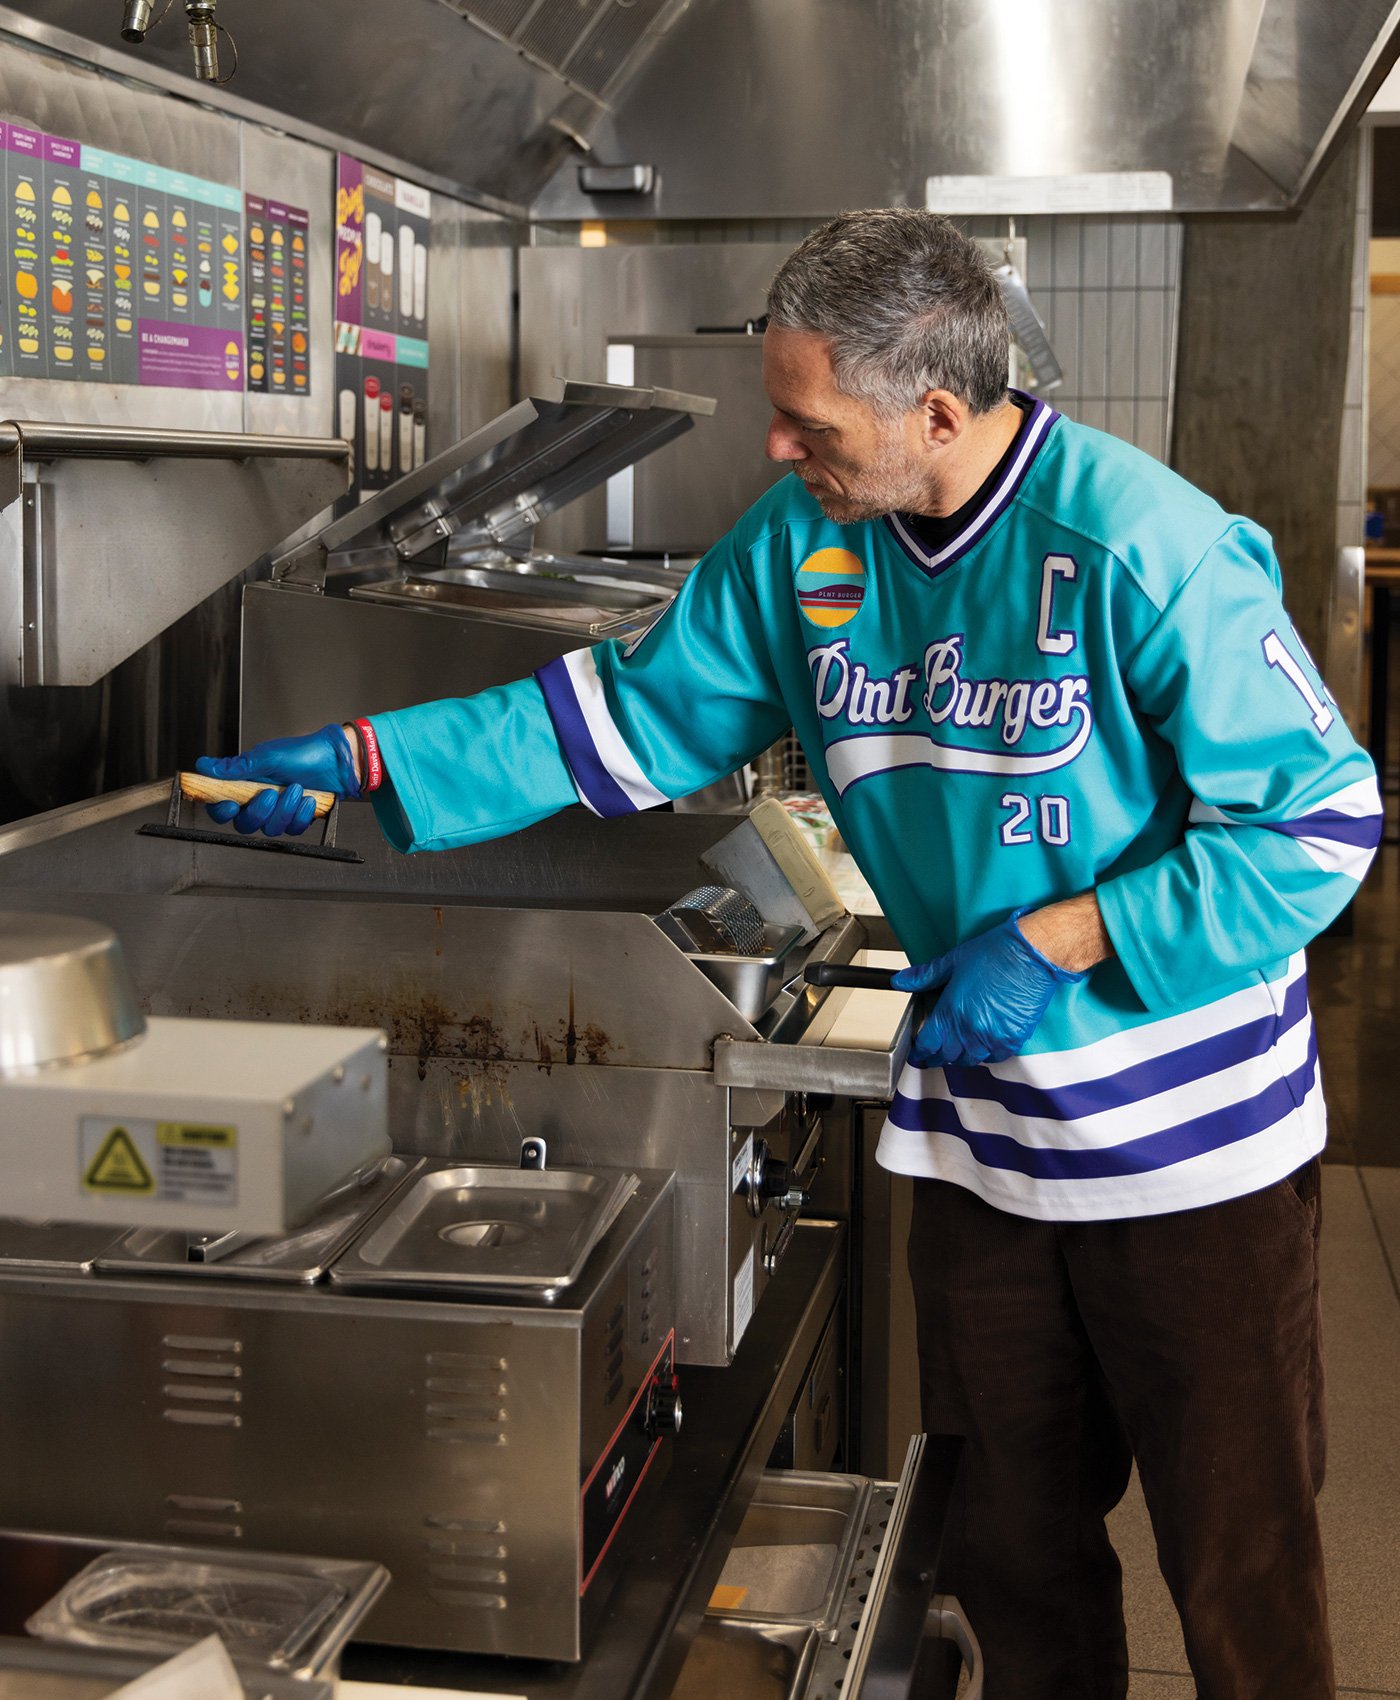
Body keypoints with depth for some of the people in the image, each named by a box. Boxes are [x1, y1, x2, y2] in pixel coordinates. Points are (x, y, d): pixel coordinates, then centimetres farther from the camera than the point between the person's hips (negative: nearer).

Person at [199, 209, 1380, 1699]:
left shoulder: (1141, 547, -21)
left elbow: (1324, 822, -17)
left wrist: (1052, 943, -21)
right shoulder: (805, 541, -1)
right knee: (1017, 1536, 19)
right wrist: (367, 760, 2)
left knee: (1238, 1565, 8)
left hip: (1184, 1139, -5)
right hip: (977, 1127, 6)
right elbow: (636, 713, 8)